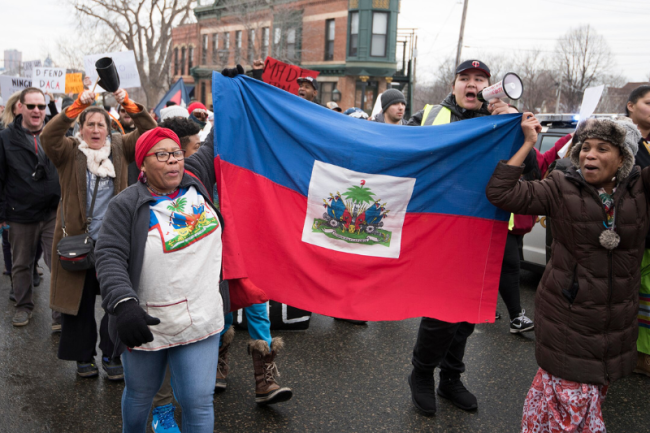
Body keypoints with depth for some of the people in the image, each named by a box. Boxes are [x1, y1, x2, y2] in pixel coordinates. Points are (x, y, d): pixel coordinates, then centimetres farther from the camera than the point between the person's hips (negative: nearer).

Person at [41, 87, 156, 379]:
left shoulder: (119, 148, 7)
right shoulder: (69, 152, 1)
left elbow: (148, 132, -3)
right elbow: (48, 137, -19)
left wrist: (129, 105, -19)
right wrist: (77, 106, -29)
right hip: (77, 240, -1)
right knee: (80, 301, 9)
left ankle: (111, 356, 19)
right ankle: (84, 357, 25)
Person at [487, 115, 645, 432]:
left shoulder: (640, 189, 1)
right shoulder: (562, 189, -8)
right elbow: (500, 193, -14)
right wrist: (528, 144, -13)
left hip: (618, 320, 4)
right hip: (568, 317, -4)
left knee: (596, 389, 19)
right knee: (573, 401, -1)